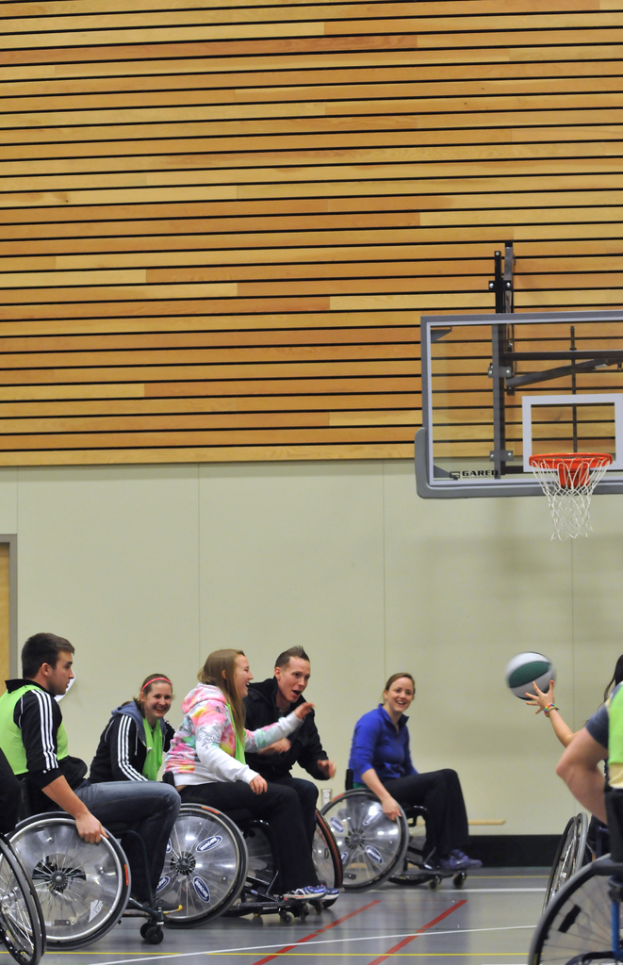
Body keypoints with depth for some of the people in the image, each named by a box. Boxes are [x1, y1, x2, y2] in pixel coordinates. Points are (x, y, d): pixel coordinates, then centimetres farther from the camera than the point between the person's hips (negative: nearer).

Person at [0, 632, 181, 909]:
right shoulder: (38, 702, -16)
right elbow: (44, 770, -28)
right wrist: (81, 814, -30)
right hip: (57, 806, -11)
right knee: (166, 798, -13)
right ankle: (139, 893, -10)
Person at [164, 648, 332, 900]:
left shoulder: (221, 703, 23)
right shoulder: (211, 703, -10)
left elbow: (252, 740, 25)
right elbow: (206, 749, -26)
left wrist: (292, 720, 23)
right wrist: (247, 774, -35)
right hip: (196, 787, -11)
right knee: (284, 798, -15)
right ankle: (299, 884, -16)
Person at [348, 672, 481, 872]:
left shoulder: (401, 728, 16)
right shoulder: (372, 721, -11)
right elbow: (361, 764, -23)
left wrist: (427, 783, 7)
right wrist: (386, 798, -34)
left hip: (394, 785, 8)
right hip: (369, 792, -8)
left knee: (448, 777, -15)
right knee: (438, 779, -23)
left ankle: (450, 852, -21)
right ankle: (440, 854, -19)